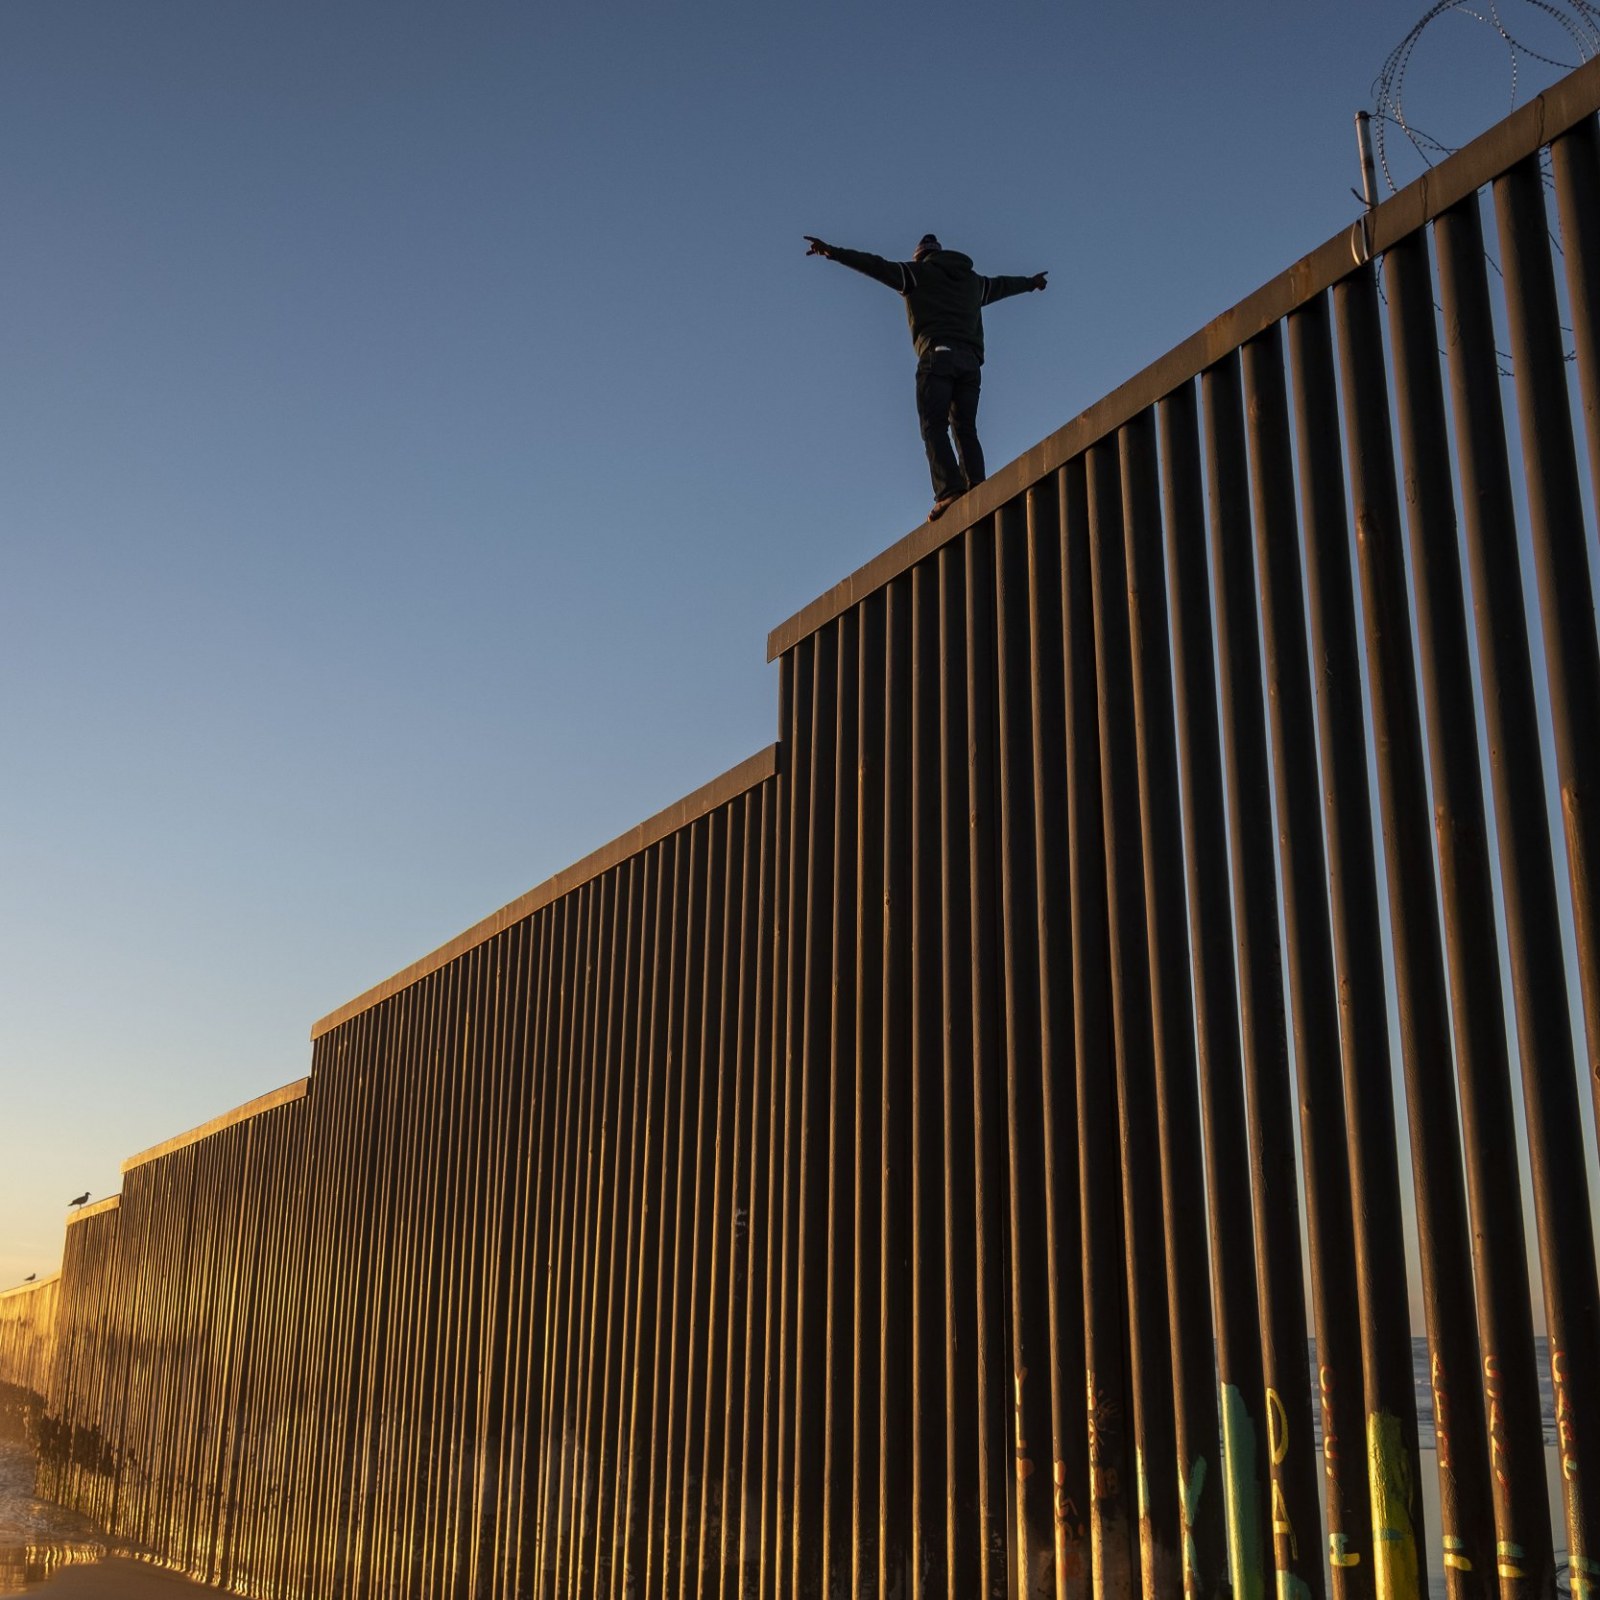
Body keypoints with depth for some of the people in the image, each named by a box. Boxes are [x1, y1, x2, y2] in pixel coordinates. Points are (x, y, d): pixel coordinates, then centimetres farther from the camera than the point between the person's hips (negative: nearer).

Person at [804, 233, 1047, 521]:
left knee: (934, 427, -12)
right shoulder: (973, 281, 29)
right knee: (965, 429, 2)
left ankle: (949, 490, -31)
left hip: (937, 354, -5)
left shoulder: (918, 272, 14)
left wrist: (833, 252, 3)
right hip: (970, 360, 5)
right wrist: (1031, 282, 66)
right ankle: (977, 492, -15)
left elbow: (876, 266, 5)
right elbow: (1002, 285, 46)